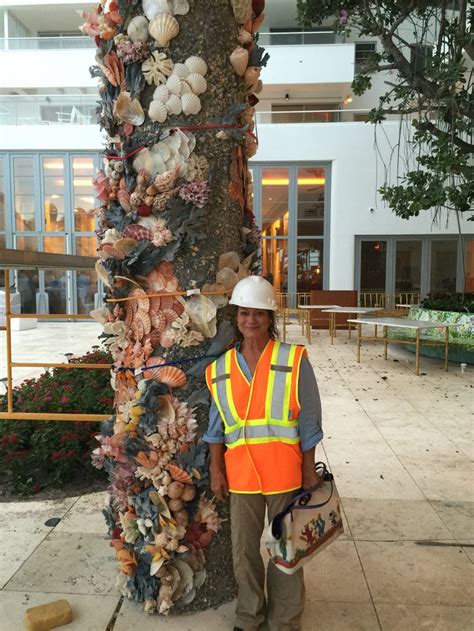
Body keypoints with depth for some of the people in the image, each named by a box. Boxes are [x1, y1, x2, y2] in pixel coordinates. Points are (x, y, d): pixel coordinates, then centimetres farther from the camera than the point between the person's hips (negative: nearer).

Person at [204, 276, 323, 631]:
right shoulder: (221, 367, 2)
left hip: (285, 471, -2)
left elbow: (309, 421, -3)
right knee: (244, 549, 17)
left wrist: (309, 469, -3)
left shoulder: (294, 361, -6)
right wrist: (216, 470, 5)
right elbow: (217, 425, 8)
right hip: (240, 471, 3)